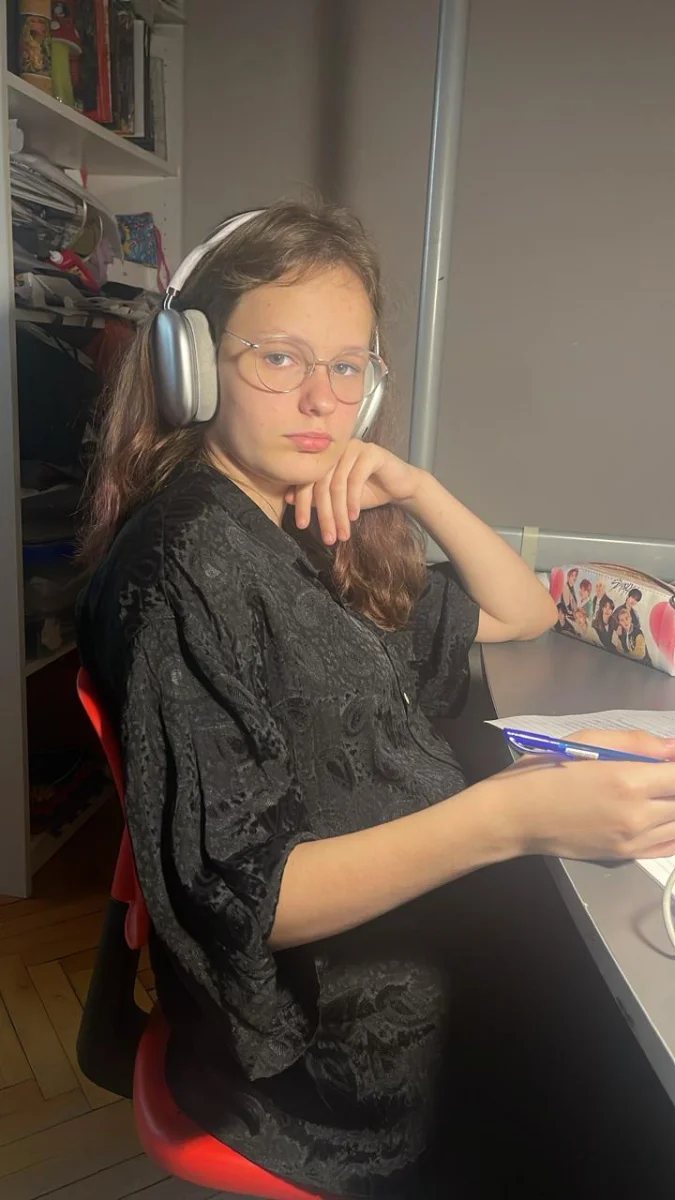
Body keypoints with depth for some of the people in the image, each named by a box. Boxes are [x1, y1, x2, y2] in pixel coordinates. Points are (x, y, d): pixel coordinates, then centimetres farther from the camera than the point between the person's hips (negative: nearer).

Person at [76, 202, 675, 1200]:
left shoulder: (321, 530, 7)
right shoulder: (188, 562, -18)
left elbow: (522, 612, 14)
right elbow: (242, 896, -21)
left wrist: (414, 489, -2)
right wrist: (514, 815, -32)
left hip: (425, 939, 7)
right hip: (337, 1057, -7)